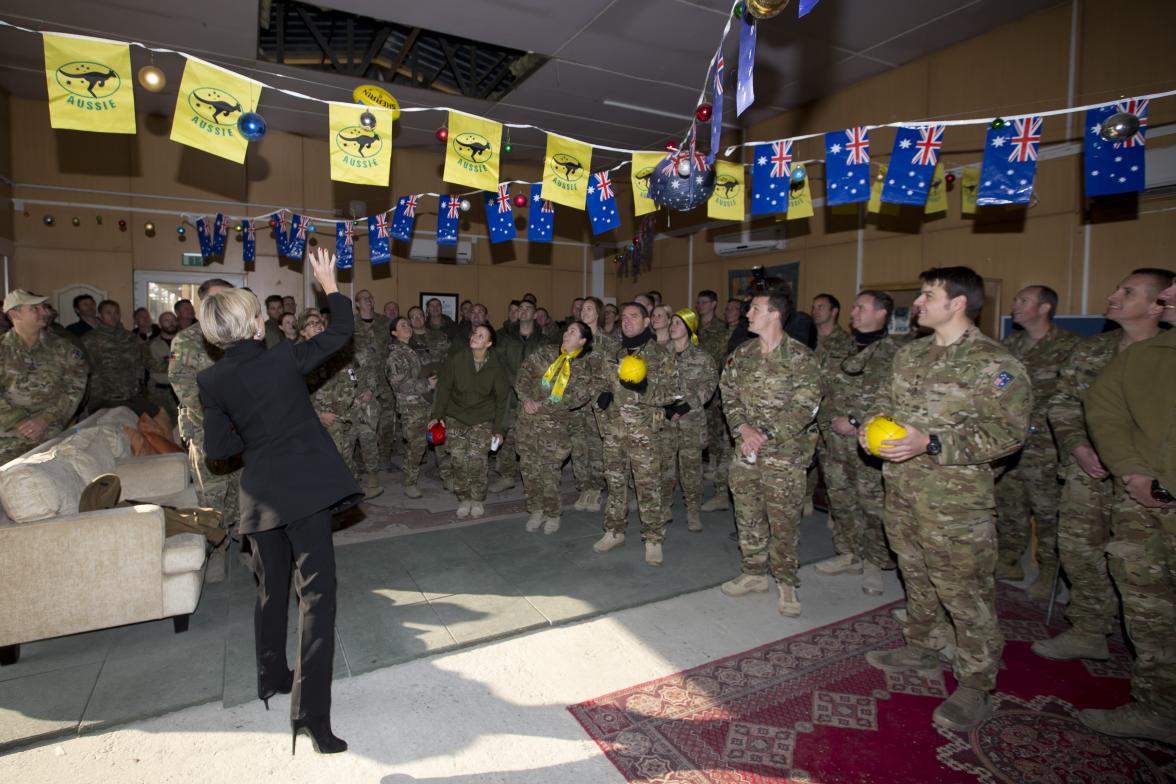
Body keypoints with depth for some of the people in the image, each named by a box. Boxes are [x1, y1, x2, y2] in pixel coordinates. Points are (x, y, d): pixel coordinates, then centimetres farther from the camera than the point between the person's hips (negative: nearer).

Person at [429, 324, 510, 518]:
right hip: (455, 416, 1)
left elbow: (502, 398, -1)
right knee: (458, 459, -5)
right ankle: (463, 499, 14)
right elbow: (443, 387, -1)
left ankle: (477, 499, 10)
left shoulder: (496, 366, -9)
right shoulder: (456, 358, -9)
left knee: (476, 460, -11)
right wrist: (437, 415, -6)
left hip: (483, 418, -1)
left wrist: (499, 428, -3)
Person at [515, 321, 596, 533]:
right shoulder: (545, 352, 8)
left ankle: (552, 515, 18)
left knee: (549, 472, -2)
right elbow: (523, 374, 6)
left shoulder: (585, 367, -1)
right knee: (529, 468, 8)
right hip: (527, 419, 3)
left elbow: (578, 398, -13)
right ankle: (535, 510, 25)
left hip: (554, 424, -3)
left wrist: (542, 406, -17)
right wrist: (526, 398, -11)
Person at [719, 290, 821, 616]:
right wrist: (744, 429, -10)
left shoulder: (800, 357, -9)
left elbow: (805, 407, -13)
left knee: (784, 520, 3)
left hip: (784, 453, -5)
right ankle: (753, 573, 31)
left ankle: (786, 583, 21)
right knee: (747, 515, 14)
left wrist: (766, 435, -17)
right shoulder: (742, 354, 8)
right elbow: (729, 396, 7)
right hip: (745, 451, 5)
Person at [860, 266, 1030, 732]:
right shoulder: (910, 354, 9)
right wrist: (873, 422, -1)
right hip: (901, 489, 7)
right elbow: (890, 400, 21)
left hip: (954, 500, -7)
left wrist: (931, 443, -25)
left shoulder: (994, 364, -14)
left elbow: (1008, 432, -18)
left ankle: (975, 686, 21)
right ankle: (921, 647, 42)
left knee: (964, 591, 4)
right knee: (916, 576, 22)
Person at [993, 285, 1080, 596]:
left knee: (1046, 509, 3)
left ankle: (1049, 571, 19)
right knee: (1007, 503, 14)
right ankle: (1008, 561, 28)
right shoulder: (1010, 344, 11)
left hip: (1043, 445, -6)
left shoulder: (1067, 346, -7)